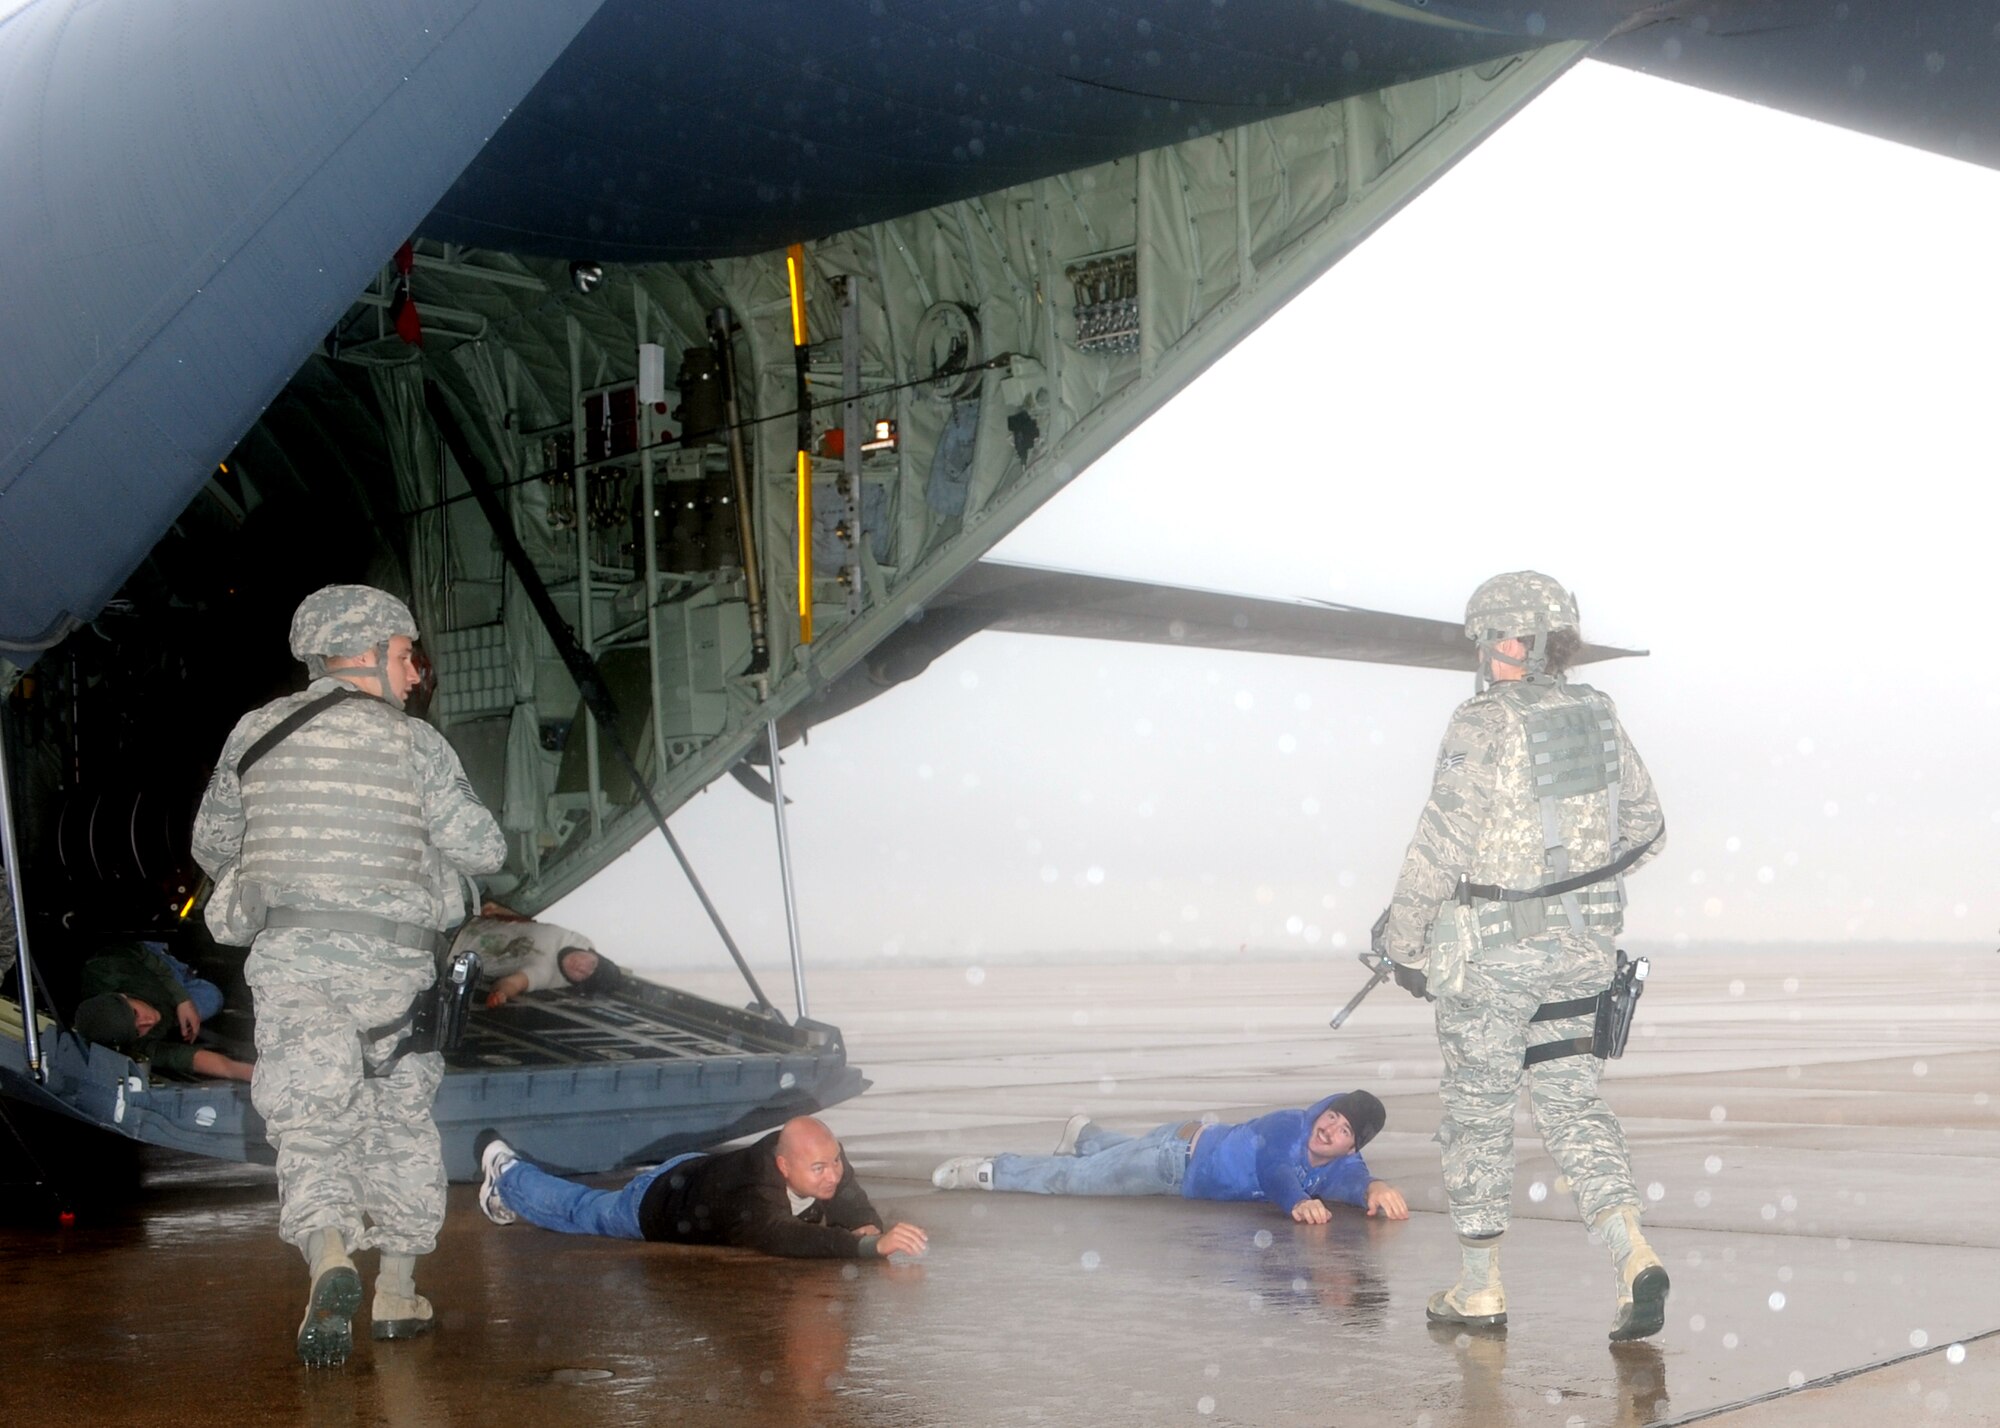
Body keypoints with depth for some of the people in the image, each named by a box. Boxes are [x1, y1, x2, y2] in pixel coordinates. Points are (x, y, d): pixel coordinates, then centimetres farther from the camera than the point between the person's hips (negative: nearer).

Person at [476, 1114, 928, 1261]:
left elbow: (852, 1207, -17)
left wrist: (867, 1228, -42)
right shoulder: (754, 1193, -50)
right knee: (581, 1211, 25)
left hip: (702, 1169, 5)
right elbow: (785, 1239, -67)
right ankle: (504, 1170, 51)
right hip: (658, 1207, -5)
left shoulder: (827, 1158, -30)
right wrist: (873, 1245, -77)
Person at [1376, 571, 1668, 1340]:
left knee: (1477, 1109, 7)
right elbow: (1645, 826, 13)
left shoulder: (1483, 724, -16)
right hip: (1580, 945, 6)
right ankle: (1634, 1256, -6)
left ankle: (1479, 1285, 16)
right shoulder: (1598, 716, 5)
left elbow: (1439, 848, -16)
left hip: (1492, 949, -6)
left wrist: (1405, 942, -5)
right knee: (1571, 1100, 12)